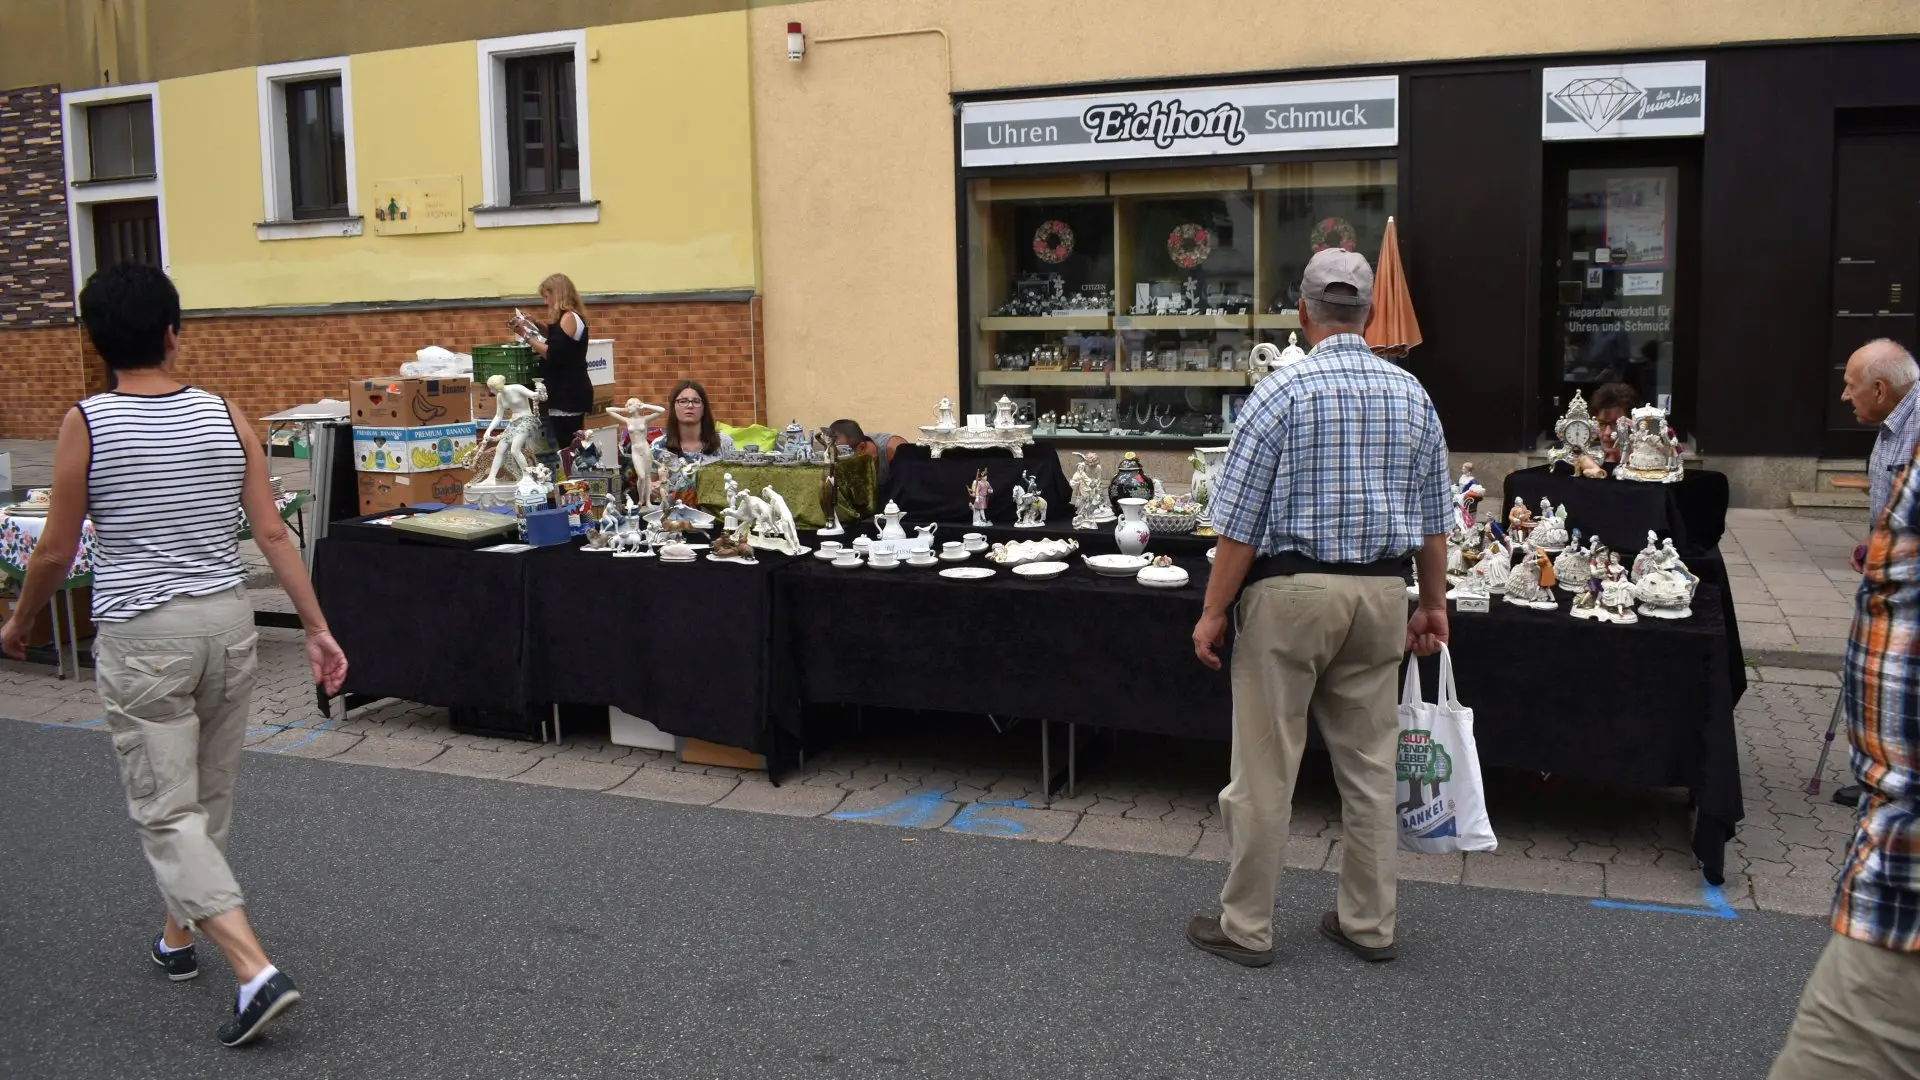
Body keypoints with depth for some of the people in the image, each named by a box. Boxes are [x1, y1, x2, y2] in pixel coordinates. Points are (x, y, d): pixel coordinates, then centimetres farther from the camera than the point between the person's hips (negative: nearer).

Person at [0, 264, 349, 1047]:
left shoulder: (85, 424, -8)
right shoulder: (224, 416, -1)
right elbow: (272, 533, -3)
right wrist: (317, 627, 2)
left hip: (141, 634, -4)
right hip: (227, 622, 4)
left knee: (167, 813, 0)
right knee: (207, 800, 20)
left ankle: (255, 972, -11)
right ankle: (177, 935, 39)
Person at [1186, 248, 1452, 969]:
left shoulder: (1282, 391, -10)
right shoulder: (1412, 395, 6)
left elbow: (1241, 521, -11)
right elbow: (1433, 519, 10)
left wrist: (1214, 612, -5)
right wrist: (1433, 604, 19)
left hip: (1292, 590, -5)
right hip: (1382, 592, 5)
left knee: (1265, 768, 4)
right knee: (1370, 764, 13)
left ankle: (1246, 928, 13)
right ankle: (1369, 923, 22)